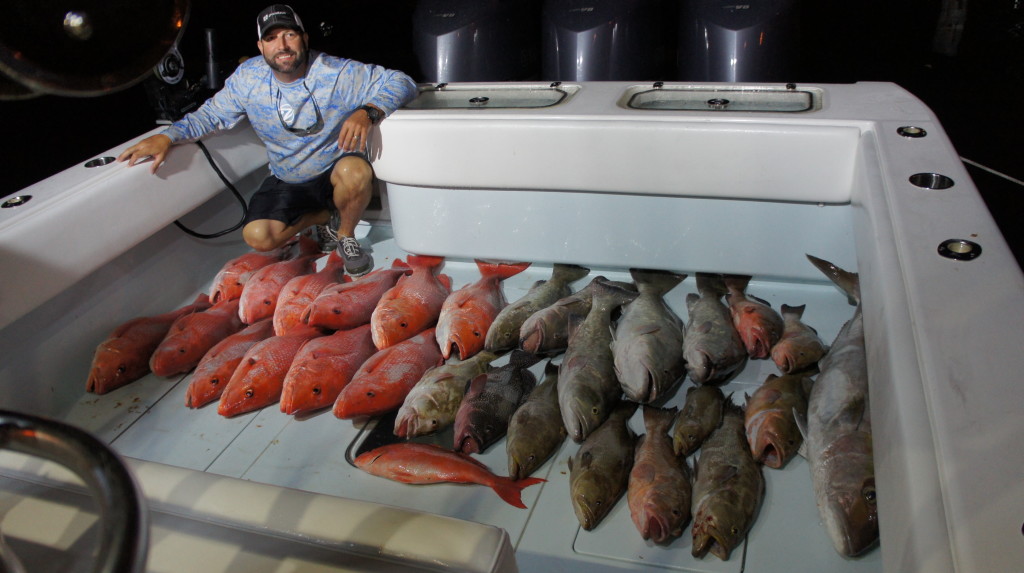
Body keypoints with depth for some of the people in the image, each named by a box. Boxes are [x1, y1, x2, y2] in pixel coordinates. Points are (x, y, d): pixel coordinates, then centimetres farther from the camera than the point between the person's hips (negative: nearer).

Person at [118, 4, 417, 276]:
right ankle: (325, 217, 10)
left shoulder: (336, 73, -18)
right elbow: (210, 115, 2)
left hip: (334, 173, -3)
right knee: (257, 237, -19)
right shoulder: (247, 78, -7)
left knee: (355, 172, -38)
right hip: (286, 183, 3)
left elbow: (399, 82, -18)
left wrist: (367, 112, -38)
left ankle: (346, 236, -5)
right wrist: (167, 136, -16)